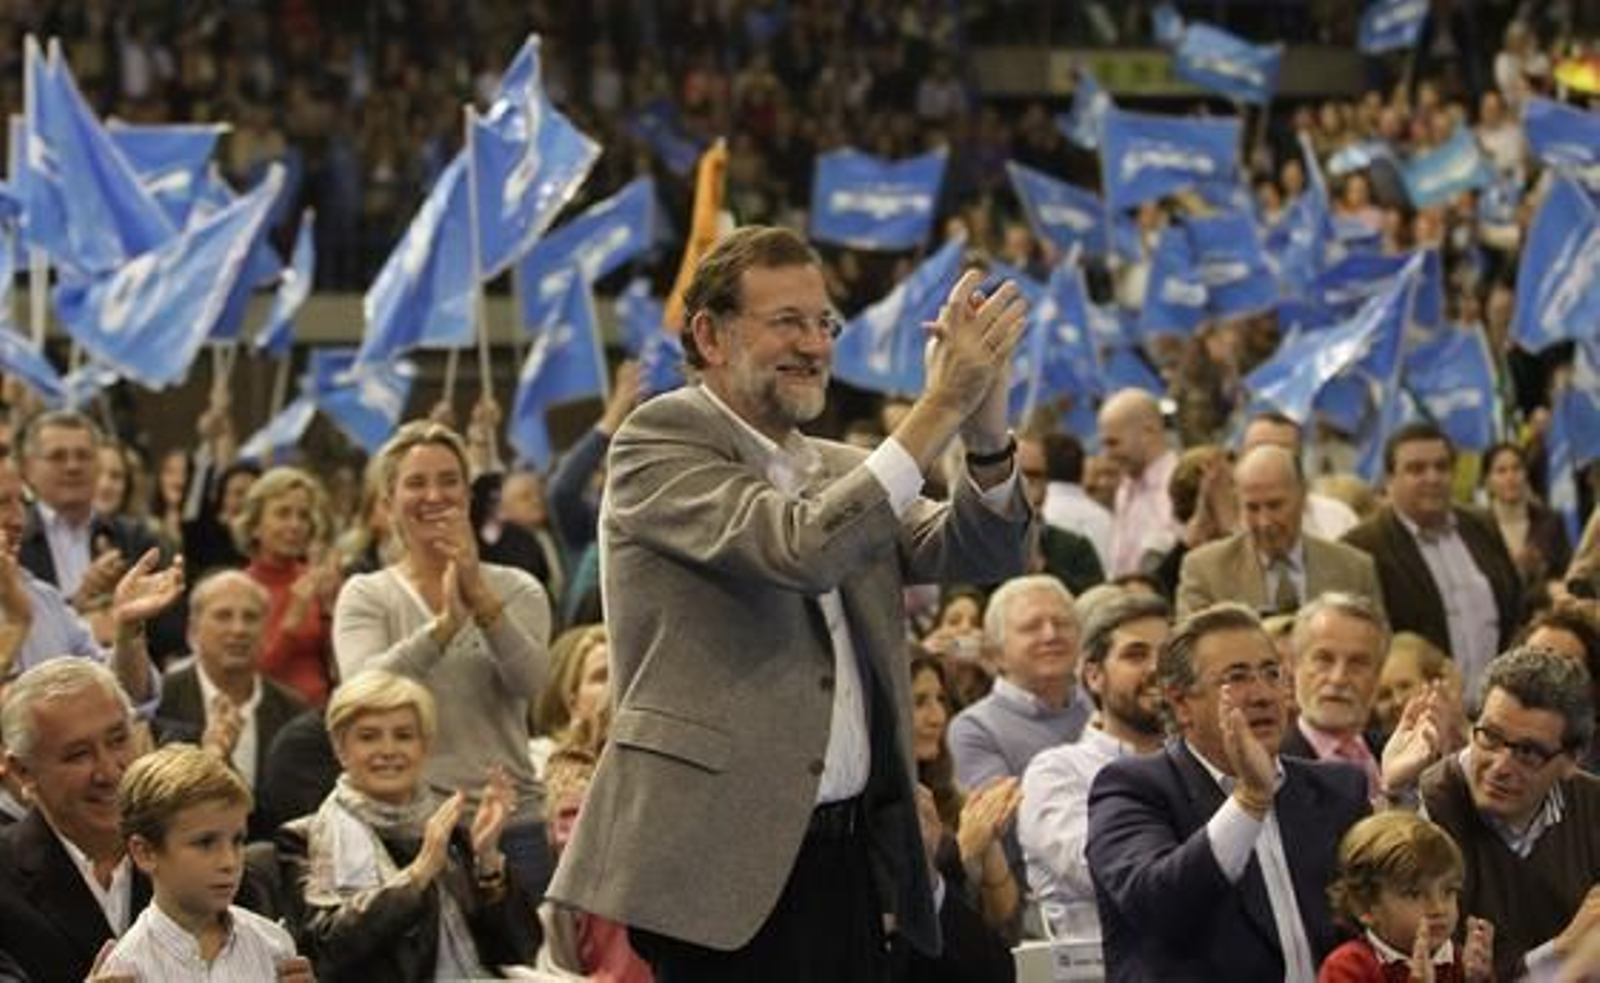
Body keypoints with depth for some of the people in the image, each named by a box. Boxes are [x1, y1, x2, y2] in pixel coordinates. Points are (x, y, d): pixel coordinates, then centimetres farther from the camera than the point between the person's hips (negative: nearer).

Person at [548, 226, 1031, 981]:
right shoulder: (662, 440, -3)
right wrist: (940, 406, -18)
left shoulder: (844, 471, 18)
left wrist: (985, 428, -13)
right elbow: (798, 548, -18)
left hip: (853, 857, 7)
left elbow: (987, 552, 6)